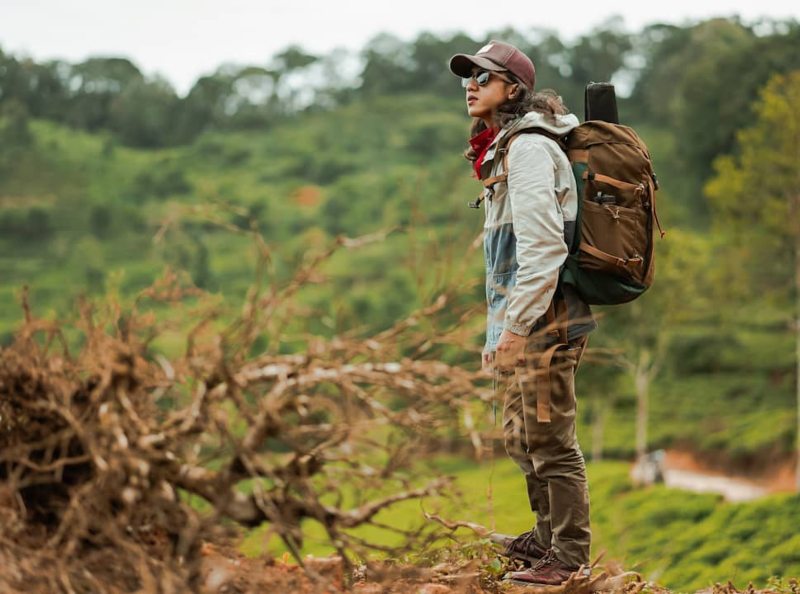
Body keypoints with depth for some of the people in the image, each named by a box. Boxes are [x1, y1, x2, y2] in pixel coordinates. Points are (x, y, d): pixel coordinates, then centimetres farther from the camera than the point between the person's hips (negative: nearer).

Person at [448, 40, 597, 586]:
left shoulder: (529, 148, -15)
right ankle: (547, 538, 35)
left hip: (545, 321, -11)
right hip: (523, 321, 11)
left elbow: (542, 245, -23)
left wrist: (516, 326, -24)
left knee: (551, 444, -4)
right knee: (522, 438, 21)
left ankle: (570, 560, 5)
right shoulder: (505, 149, 17)